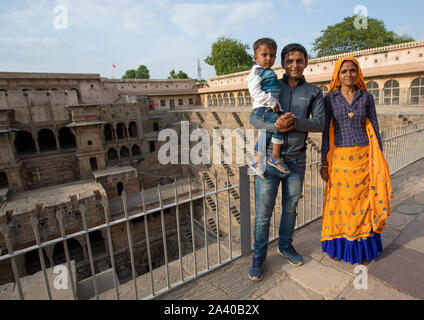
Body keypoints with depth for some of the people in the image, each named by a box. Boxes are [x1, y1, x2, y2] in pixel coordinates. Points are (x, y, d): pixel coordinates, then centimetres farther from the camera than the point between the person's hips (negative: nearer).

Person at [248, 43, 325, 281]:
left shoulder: (313, 92, 7)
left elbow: (320, 123, 0)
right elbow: (254, 118, -3)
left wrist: (295, 122, -19)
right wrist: (275, 126, -23)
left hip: (296, 160, 2)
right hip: (269, 157, -2)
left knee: (290, 208, 16)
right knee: (263, 211, 2)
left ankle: (286, 246, 39)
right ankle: (259, 256, 20)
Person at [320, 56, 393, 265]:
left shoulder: (366, 97, 5)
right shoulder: (329, 99, 1)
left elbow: (374, 128, 8)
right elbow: (325, 131, 1)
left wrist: (379, 159, 5)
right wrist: (324, 162, -2)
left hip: (363, 156, 1)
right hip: (339, 158, -1)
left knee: (363, 200, 7)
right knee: (339, 201, 4)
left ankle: (363, 248, 24)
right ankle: (338, 246, 21)